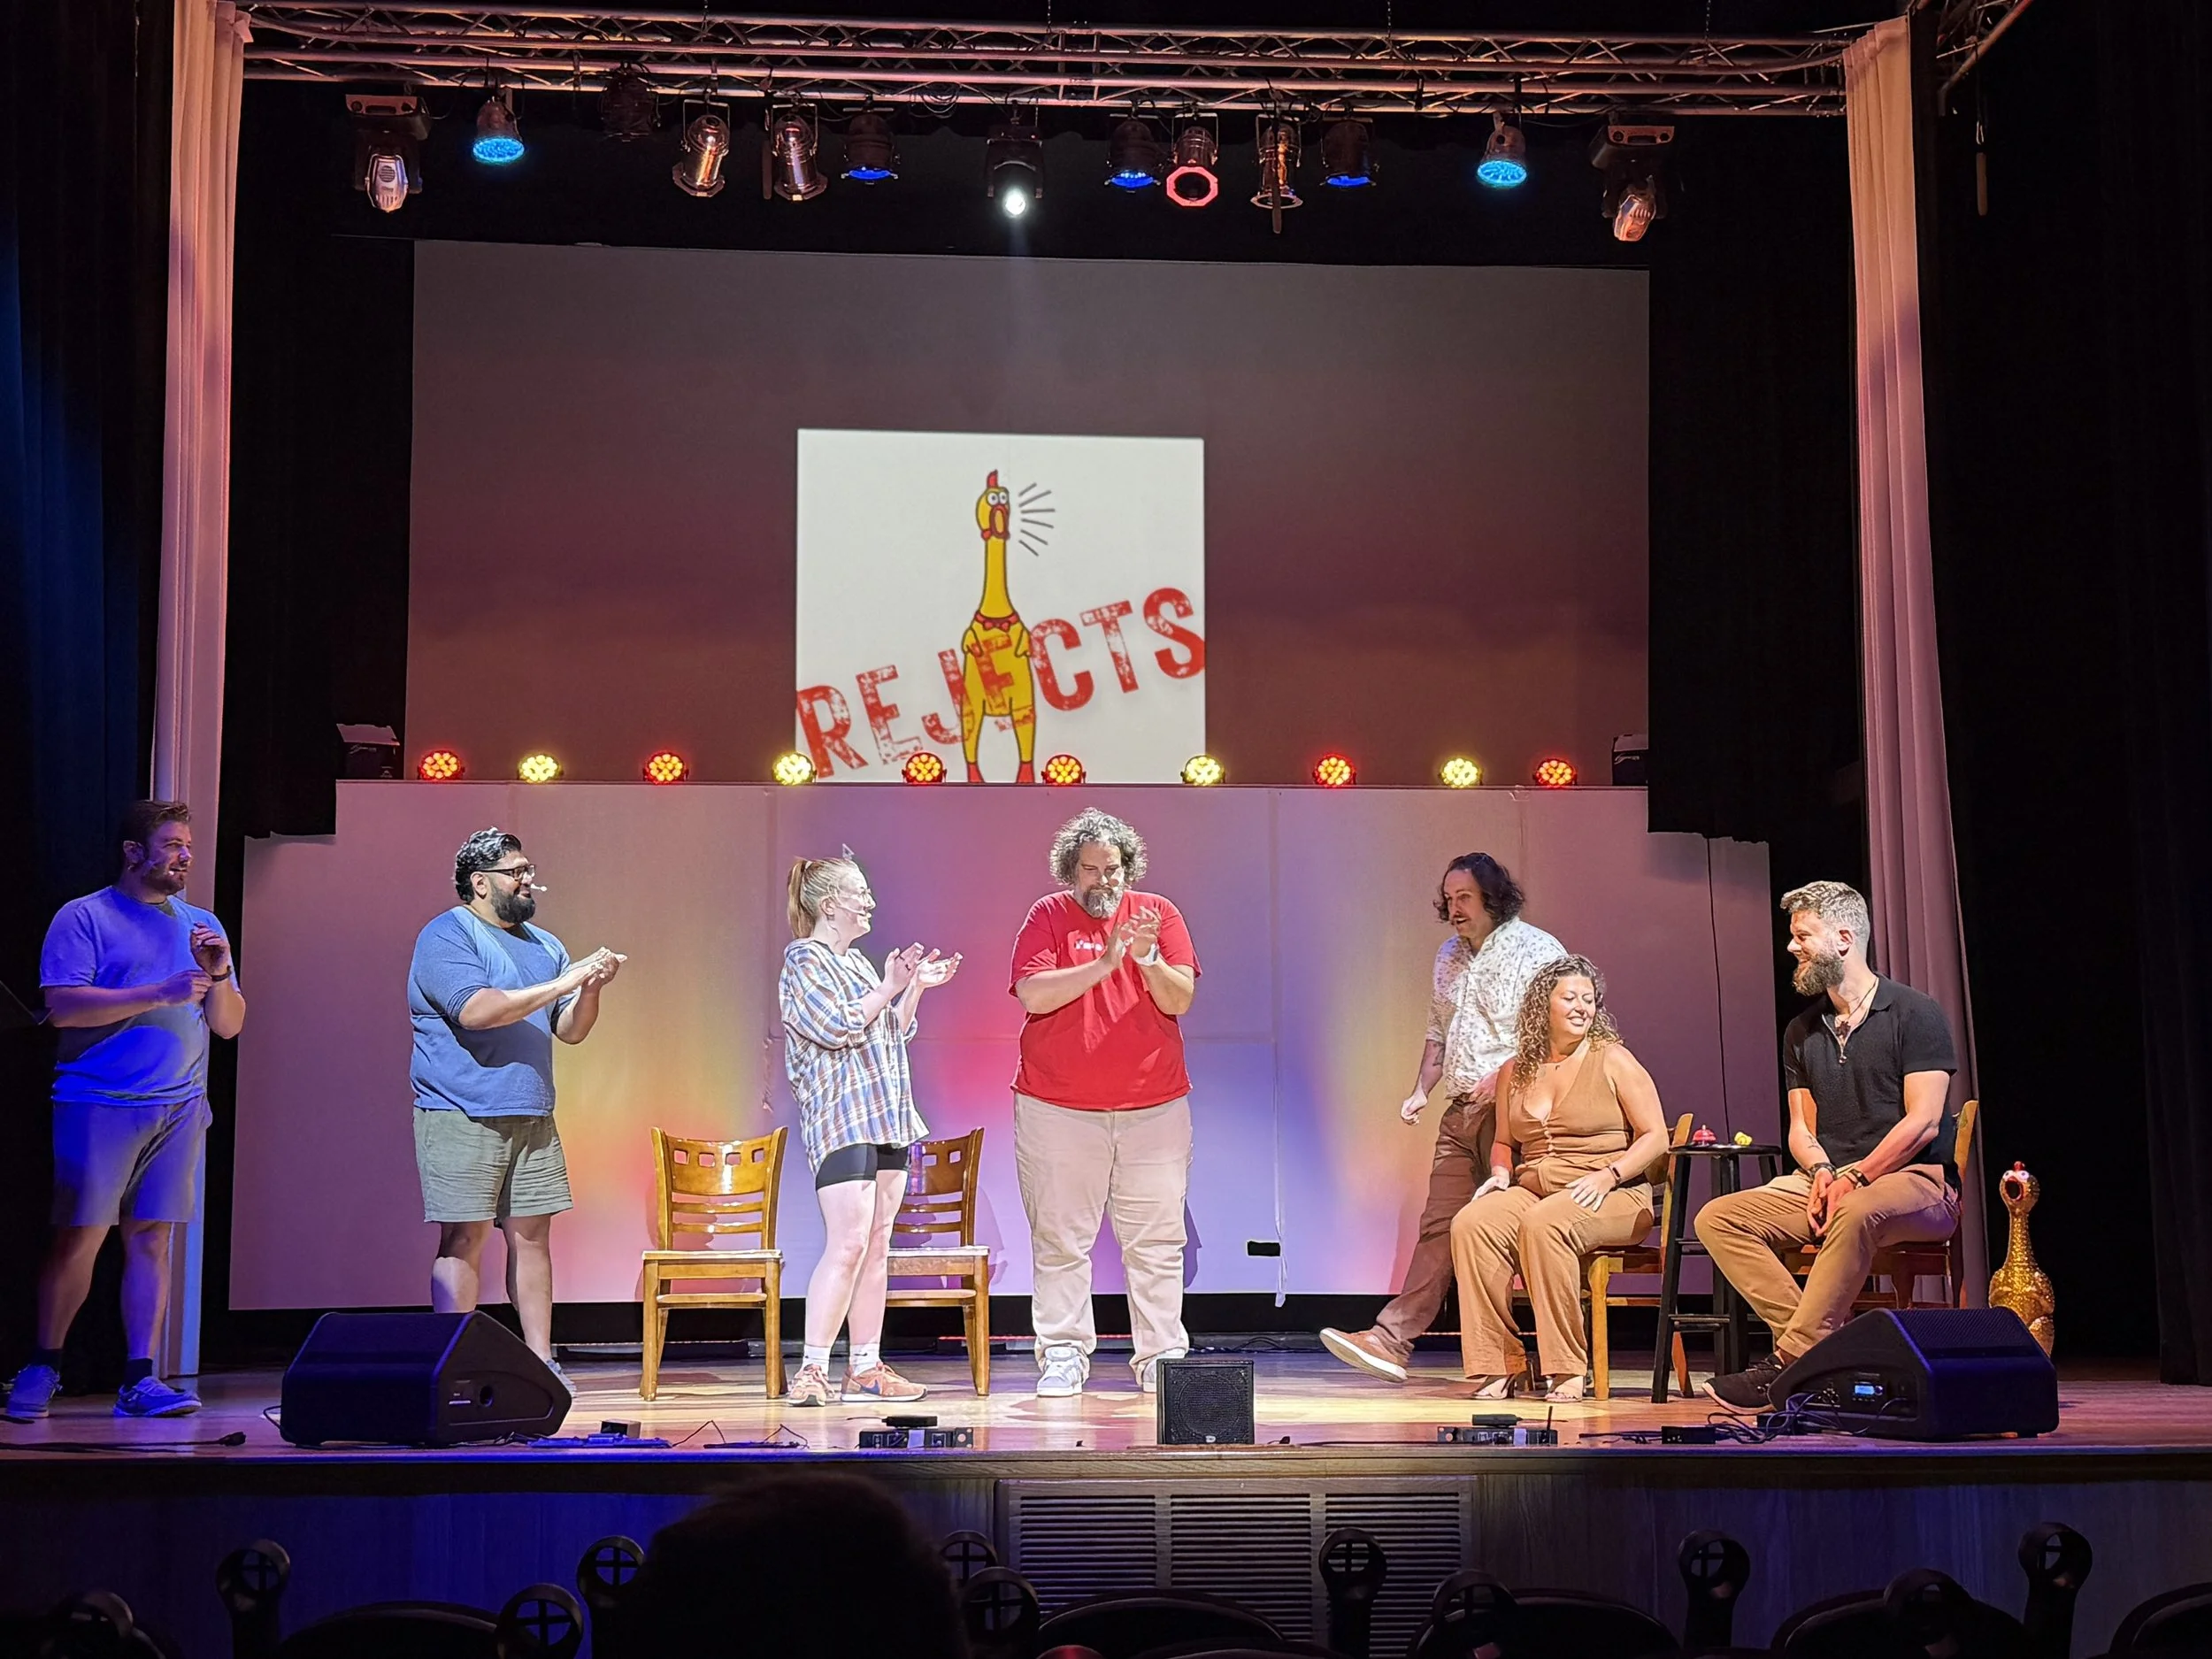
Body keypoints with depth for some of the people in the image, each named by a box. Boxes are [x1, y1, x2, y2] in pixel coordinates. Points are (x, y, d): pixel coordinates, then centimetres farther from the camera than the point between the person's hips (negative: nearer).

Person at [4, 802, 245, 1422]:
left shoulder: (202, 926, 17)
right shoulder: (83, 918, 2)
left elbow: (230, 1025, 15)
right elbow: (63, 1006, -11)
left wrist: (218, 976, -5)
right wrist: (159, 994, -16)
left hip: (179, 1108, 4)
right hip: (99, 1104, -4)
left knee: (151, 1237, 1)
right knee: (80, 1236, -4)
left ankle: (139, 1379, 2)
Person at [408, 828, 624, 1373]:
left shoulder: (543, 945, 18)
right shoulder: (445, 937, -5)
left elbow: (570, 1030, 16)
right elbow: (477, 1010, -20)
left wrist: (590, 988, -4)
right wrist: (561, 984, -17)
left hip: (532, 1118, 7)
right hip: (461, 1119, -7)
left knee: (532, 1236, 5)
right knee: (464, 1241, -5)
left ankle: (540, 1360, 10)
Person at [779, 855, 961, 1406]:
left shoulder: (856, 962, 20)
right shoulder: (804, 959, -5)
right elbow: (837, 1027, -17)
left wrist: (917, 988, 12)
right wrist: (890, 988, -12)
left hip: (886, 1118, 9)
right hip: (841, 1117, -9)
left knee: (877, 1245, 6)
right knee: (847, 1243, -15)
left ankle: (866, 1369, 9)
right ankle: (812, 1371, -13)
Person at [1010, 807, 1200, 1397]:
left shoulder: (1158, 914, 7)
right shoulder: (1048, 915, 2)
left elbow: (1180, 1000, -1)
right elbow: (1033, 995, -11)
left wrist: (1148, 960, -19)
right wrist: (1105, 963, -18)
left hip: (1154, 1108, 2)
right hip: (1058, 1108, -1)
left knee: (1156, 1241, 3)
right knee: (1060, 1239, 1)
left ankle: (1161, 1356, 9)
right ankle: (1063, 1354, 8)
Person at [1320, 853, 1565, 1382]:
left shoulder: (1535, 951, -6)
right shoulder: (1449, 958, 18)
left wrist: (1504, 1076, -20)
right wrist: (1422, 1090, 15)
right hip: (1460, 1112, 7)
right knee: (1439, 1225, 2)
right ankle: (1391, 1340, -4)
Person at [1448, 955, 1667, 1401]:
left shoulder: (1612, 1060, 3)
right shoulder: (1514, 1072, 15)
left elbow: (1655, 1137, -1)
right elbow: (1504, 1141, 28)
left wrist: (1608, 1175, -16)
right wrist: (1500, 1174, 6)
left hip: (1611, 1198, -4)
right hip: (1531, 1192, 4)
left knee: (1544, 1223, -37)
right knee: (1470, 1224, -27)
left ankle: (1566, 1368, -28)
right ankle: (1500, 1364, -24)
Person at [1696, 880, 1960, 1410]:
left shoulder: (1914, 1013, -3)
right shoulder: (1802, 1032, 17)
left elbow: (1923, 1121, -10)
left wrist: (1854, 1177, -18)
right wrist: (1821, 1170, -7)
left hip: (1915, 1179, -6)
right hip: (1825, 1182, 6)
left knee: (1856, 1214, -42)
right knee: (1717, 1218, -17)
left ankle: (1788, 1362, -38)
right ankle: (1821, 1349, -29)